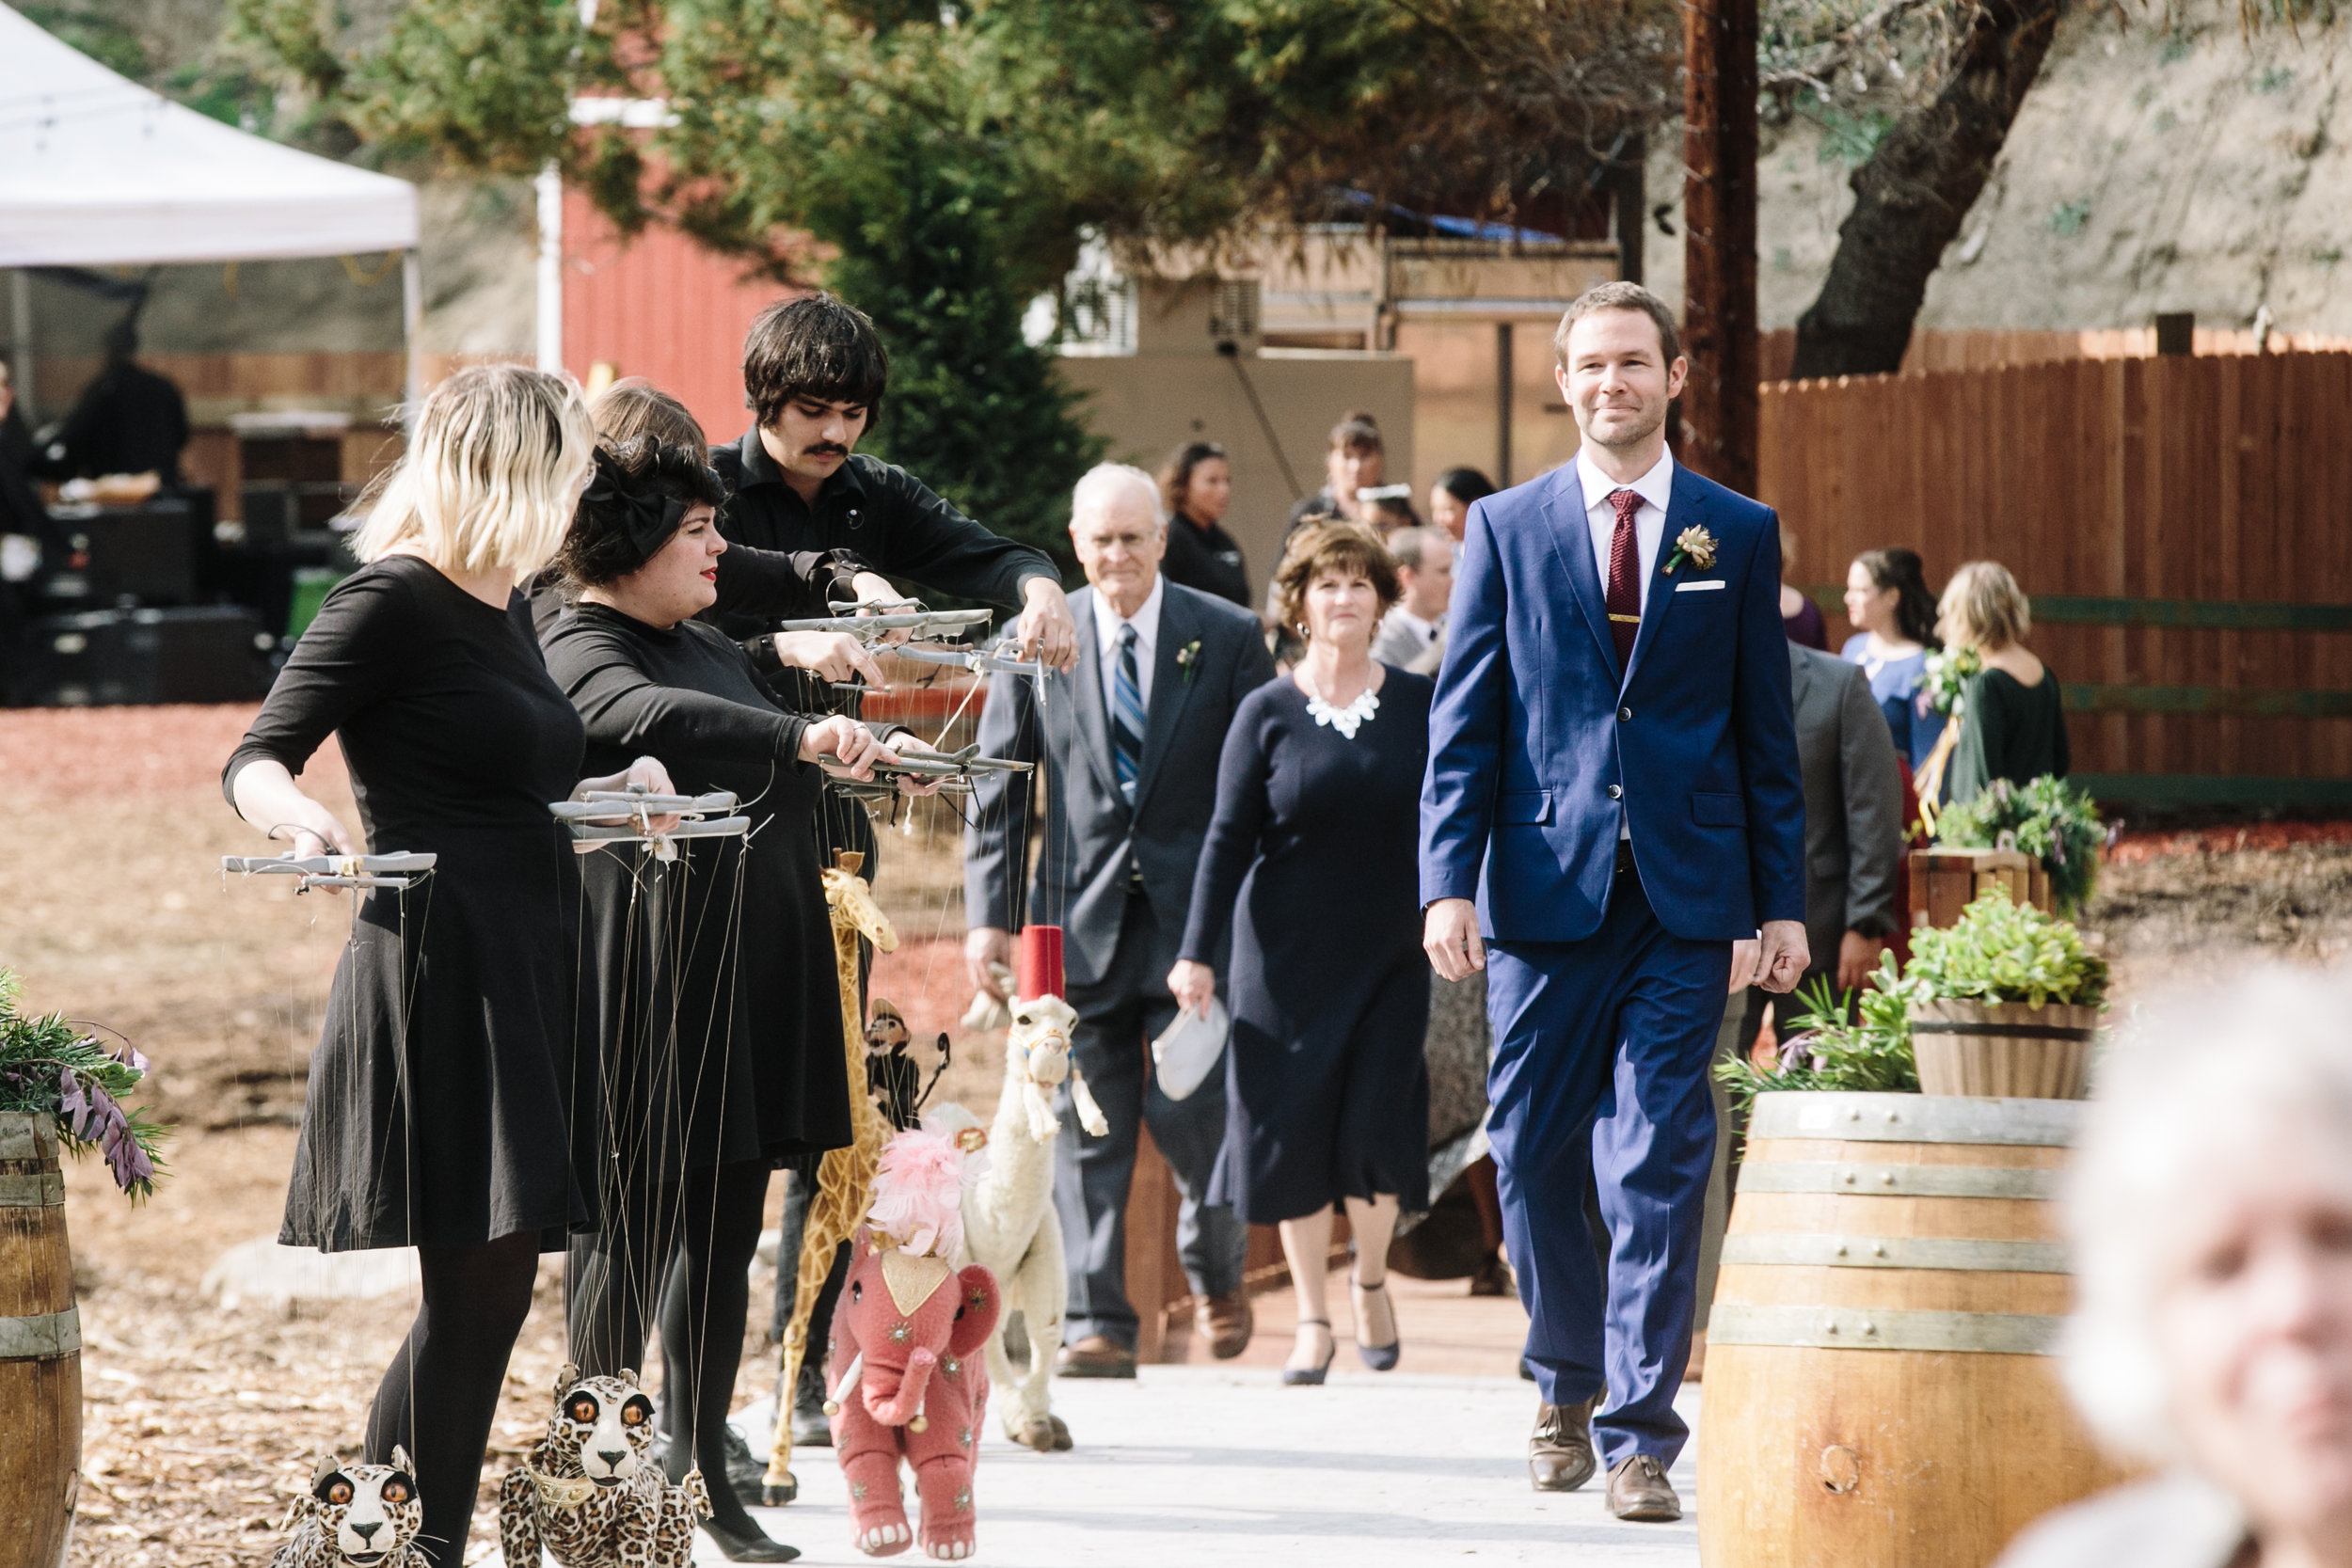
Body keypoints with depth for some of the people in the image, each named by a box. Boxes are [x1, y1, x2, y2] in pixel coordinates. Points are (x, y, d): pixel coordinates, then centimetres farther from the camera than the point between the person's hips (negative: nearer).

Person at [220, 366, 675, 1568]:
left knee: (488, 1291, 7)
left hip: (524, 971, 9)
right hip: (440, 966, -9)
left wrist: (614, 792, 10)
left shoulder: (505, 606, 17)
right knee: (479, 1287, -12)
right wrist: (297, 815, -34)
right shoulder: (394, 599, -9)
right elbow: (255, 760, -13)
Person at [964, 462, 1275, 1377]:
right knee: (1086, 1130, -1)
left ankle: (1217, 1270, 26)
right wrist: (989, 914, 0)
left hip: (1196, 916, -1)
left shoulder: (1228, 640, 2)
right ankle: (1097, 1323, 3)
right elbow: (997, 793, 7)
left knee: (1193, 1115, -2)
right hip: (1080, 918, 1)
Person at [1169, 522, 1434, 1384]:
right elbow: (1229, 837, 0)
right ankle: (1312, 1316, 13)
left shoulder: (1420, 706, 3)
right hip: (1289, 952, 0)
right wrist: (1198, 952, -5)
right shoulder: (1267, 714, 1)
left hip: (1392, 953, 0)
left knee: (1377, 1128, -8)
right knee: (1295, 1128, 1)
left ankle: (1370, 1278, 20)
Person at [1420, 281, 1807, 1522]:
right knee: (1532, 1156, 6)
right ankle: (1566, 1386, 28)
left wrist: (1783, 903, 5)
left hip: (1686, 901, -1)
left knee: (1658, 1169, -5)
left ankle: (1641, 1438, -3)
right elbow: (1464, 723, 4)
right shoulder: (1506, 530, 7)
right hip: (1543, 887, 1)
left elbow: (1766, 731, 9)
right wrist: (1449, 883, -6)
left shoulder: (1737, 534, 8)